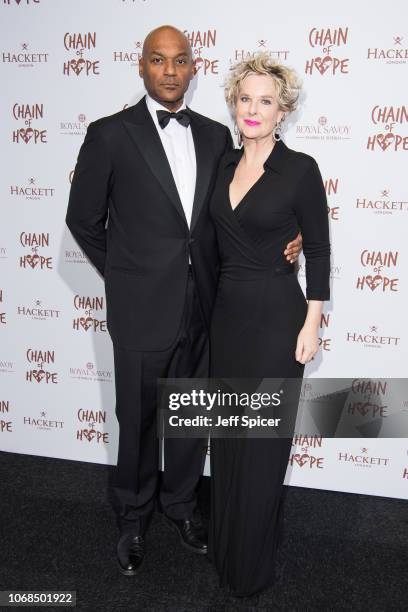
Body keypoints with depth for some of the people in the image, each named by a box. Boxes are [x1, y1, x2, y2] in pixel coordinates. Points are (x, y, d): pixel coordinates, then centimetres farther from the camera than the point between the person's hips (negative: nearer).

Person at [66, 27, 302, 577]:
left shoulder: (216, 135, 7)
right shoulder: (110, 134, -5)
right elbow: (83, 219, 1)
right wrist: (126, 277, 3)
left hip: (202, 309, 4)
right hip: (142, 311, -3)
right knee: (138, 421, 13)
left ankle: (181, 505, 43)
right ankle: (134, 516, 40)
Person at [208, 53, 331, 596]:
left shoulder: (300, 169, -9)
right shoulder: (225, 164, 7)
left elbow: (319, 251, -7)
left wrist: (311, 325, -10)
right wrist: (216, 299, 10)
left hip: (276, 316, -6)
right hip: (227, 311, 6)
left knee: (263, 441, 7)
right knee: (226, 433, 16)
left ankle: (252, 563, 31)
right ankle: (224, 544, 39)